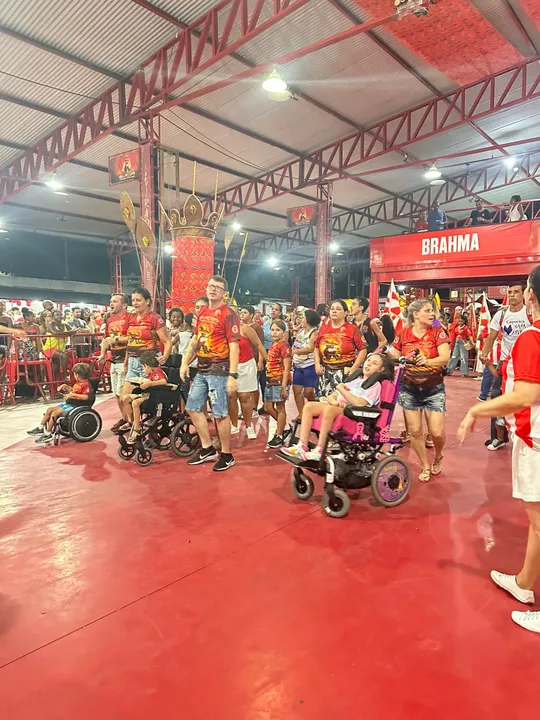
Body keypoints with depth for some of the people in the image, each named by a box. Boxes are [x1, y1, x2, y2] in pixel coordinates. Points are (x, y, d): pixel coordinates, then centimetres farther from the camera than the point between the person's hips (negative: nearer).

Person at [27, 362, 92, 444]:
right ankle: (40, 428, 18)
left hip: (75, 406, -11)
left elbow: (86, 397, -31)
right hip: (68, 403, 11)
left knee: (54, 413, -18)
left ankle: (48, 434, -10)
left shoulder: (86, 384, -18)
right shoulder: (78, 383, 14)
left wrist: (73, 394, -30)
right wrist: (66, 386, 17)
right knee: (50, 410, 11)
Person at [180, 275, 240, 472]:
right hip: (202, 369, 8)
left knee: (220, 413, -2)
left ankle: (227, 455, 15)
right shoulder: (202, 312, 12)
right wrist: (185, 362, 13)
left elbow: (234, 346, -16)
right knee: (193, 408, 13)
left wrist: (233, 376, -21)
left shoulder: (228, 314, -11)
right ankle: (207, 449, 27)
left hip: (219, 370, -8)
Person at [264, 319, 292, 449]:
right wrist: (268, 380, 15)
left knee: (280, 407, 2)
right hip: (270, 380, 8)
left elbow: (287, 368, -16)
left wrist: (284, 386, -20)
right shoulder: (272, 344, 12)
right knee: (268, 407, 11)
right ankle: (283, 426, 30)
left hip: (280, 381, -8)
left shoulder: (284, 346, -12)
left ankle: (279, 436, 13)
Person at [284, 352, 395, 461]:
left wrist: (341, 389, -5)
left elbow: (359, 403, -15)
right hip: (337, 407, 7)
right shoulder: (356, 381, 26)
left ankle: (319, 451, -31)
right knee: (309, 406, -16)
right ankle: (302, 446, -21)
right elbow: (331, 396, 19)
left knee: (329, 409, -36)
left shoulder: (375, 385, 5)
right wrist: (334, 401, -5)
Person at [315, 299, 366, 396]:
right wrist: (317, 364, 4)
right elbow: (317, 348, 16)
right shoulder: (323, 327, 10)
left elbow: (362, 349, -5)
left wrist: (354, 368, -11)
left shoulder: (352, 329, -2)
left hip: (345, 372, -4)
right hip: (325, 372, 4)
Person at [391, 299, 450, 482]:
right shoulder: (402, 335, -2)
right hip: (409, 389, 1)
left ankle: (438, 457, 30)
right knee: (415, 431, 4)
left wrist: (428, 361, -36)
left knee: (437, 432, -4)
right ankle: (425, 467, 26)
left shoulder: (437, 333, -6)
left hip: (434, 388, -1)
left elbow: (445, 358, -20)